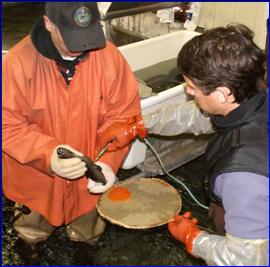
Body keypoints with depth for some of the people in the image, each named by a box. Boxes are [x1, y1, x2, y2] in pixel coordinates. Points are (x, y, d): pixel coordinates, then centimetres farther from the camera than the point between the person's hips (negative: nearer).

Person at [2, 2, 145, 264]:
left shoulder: (109, 56, -19)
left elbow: (122, 114, -12)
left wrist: (108, 161, -26)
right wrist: (47, 154, -36)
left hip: (88, 178, 1)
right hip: (36, 177, -1)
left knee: (87, 234, 29)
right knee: (31, 232, 30)